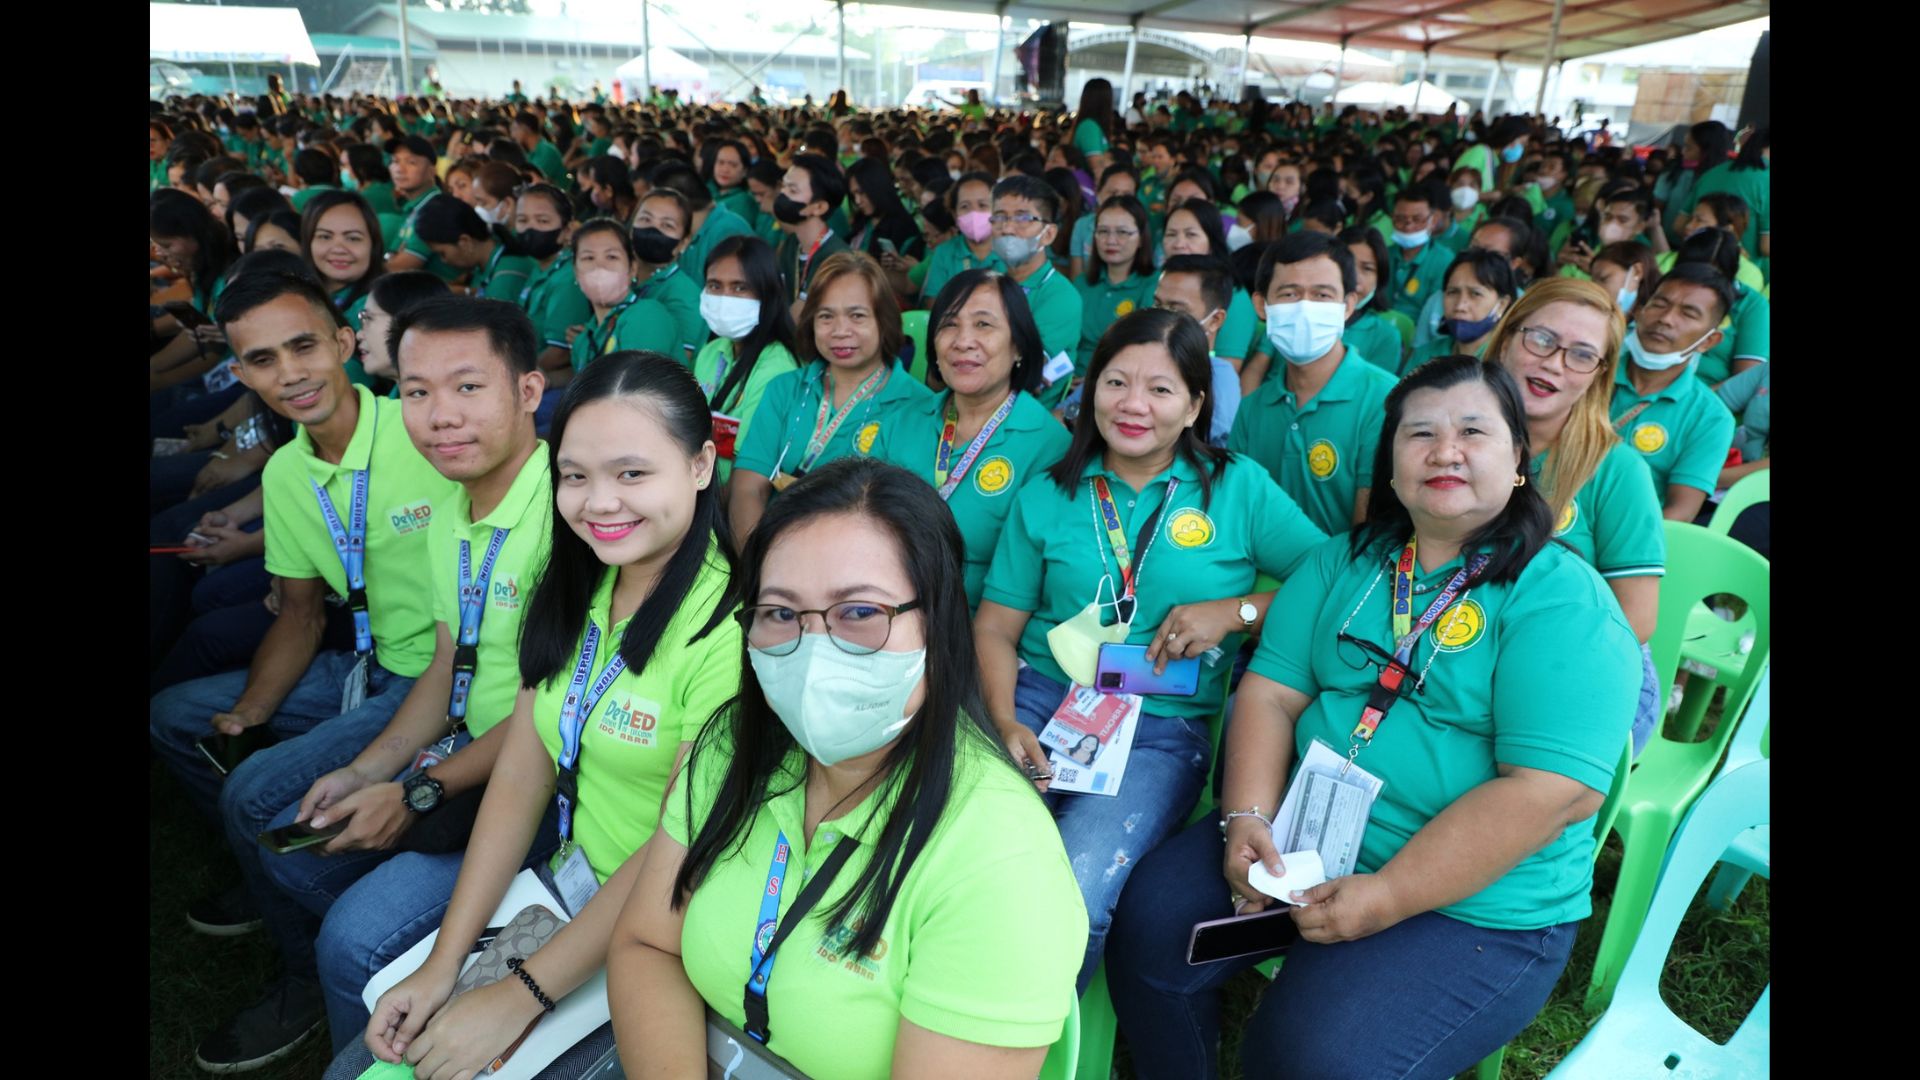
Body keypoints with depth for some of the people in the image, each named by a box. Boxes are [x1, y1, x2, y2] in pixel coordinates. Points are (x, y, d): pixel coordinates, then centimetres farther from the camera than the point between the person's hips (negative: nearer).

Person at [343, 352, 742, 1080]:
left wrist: (519, 997, -15)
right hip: (569, 878, 6)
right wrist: (444, 962, -4)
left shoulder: (729, 629, -24)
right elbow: (520, 775, 0)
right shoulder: (572, 585, 1)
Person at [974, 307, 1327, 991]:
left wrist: (1236, 611, -8)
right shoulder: (1047, 497, 12)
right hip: (1041, 696, 2)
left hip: (1163, 726, -1)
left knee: (1071, 897, -27)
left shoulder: (1240, 487, 8)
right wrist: (1006, 723, -8)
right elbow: (996, 626, 9)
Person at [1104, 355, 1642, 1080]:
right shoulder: (1345, 561, 7)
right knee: (1150, 925, -10)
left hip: (1476, 902, -4)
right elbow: (1272, 691, 3)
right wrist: (1246, 817, -14)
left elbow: (1554, 792, -19)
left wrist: (1387, 898, -22)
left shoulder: (1564, 601, -11)